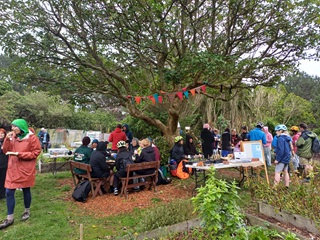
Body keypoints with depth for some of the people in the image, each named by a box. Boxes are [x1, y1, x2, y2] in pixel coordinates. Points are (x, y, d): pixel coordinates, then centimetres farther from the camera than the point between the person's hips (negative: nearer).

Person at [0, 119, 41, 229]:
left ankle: (27, 211, 33)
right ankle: (10, 218, 16)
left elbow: (35, 153, -14)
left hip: (26, 169, -5)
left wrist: (18, 154, -20)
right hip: (13, 169, 5)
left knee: (26, 190, 11)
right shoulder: (12, 137, 5)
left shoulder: (32, 138, -12)